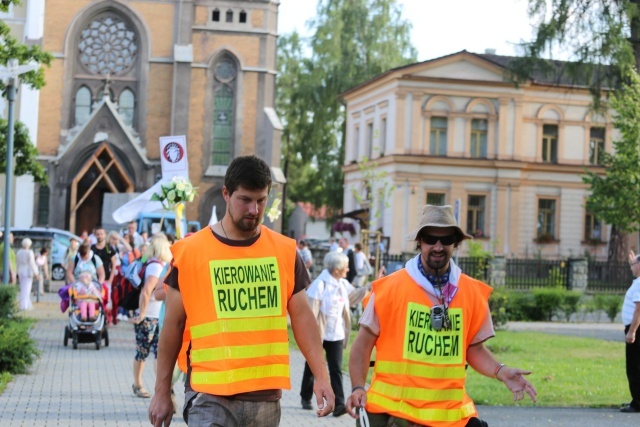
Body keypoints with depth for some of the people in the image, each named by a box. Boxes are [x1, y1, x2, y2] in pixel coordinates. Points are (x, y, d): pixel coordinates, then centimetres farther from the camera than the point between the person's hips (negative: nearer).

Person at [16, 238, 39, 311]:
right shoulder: (29, 253, -14)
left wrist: (18, 273, 19)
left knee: (24, 289, 14)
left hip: (21, 272, 6)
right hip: (28, 272, -6)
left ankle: (28, 305, 18)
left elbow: (17, 264, 10)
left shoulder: (18, 253, 5)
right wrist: (35, 274, -11)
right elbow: (32, 264, -16)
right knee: (26, 290, -5)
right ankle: (24, 306, -10)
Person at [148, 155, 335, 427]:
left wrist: (321, 376, -2)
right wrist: (162, 391, 4)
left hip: (266, 397, 3)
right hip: (210, 396, -3)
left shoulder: (285, 251, 6)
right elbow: (174, 325, 3)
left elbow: (302, 317, 9)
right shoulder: (189, 251, -2)